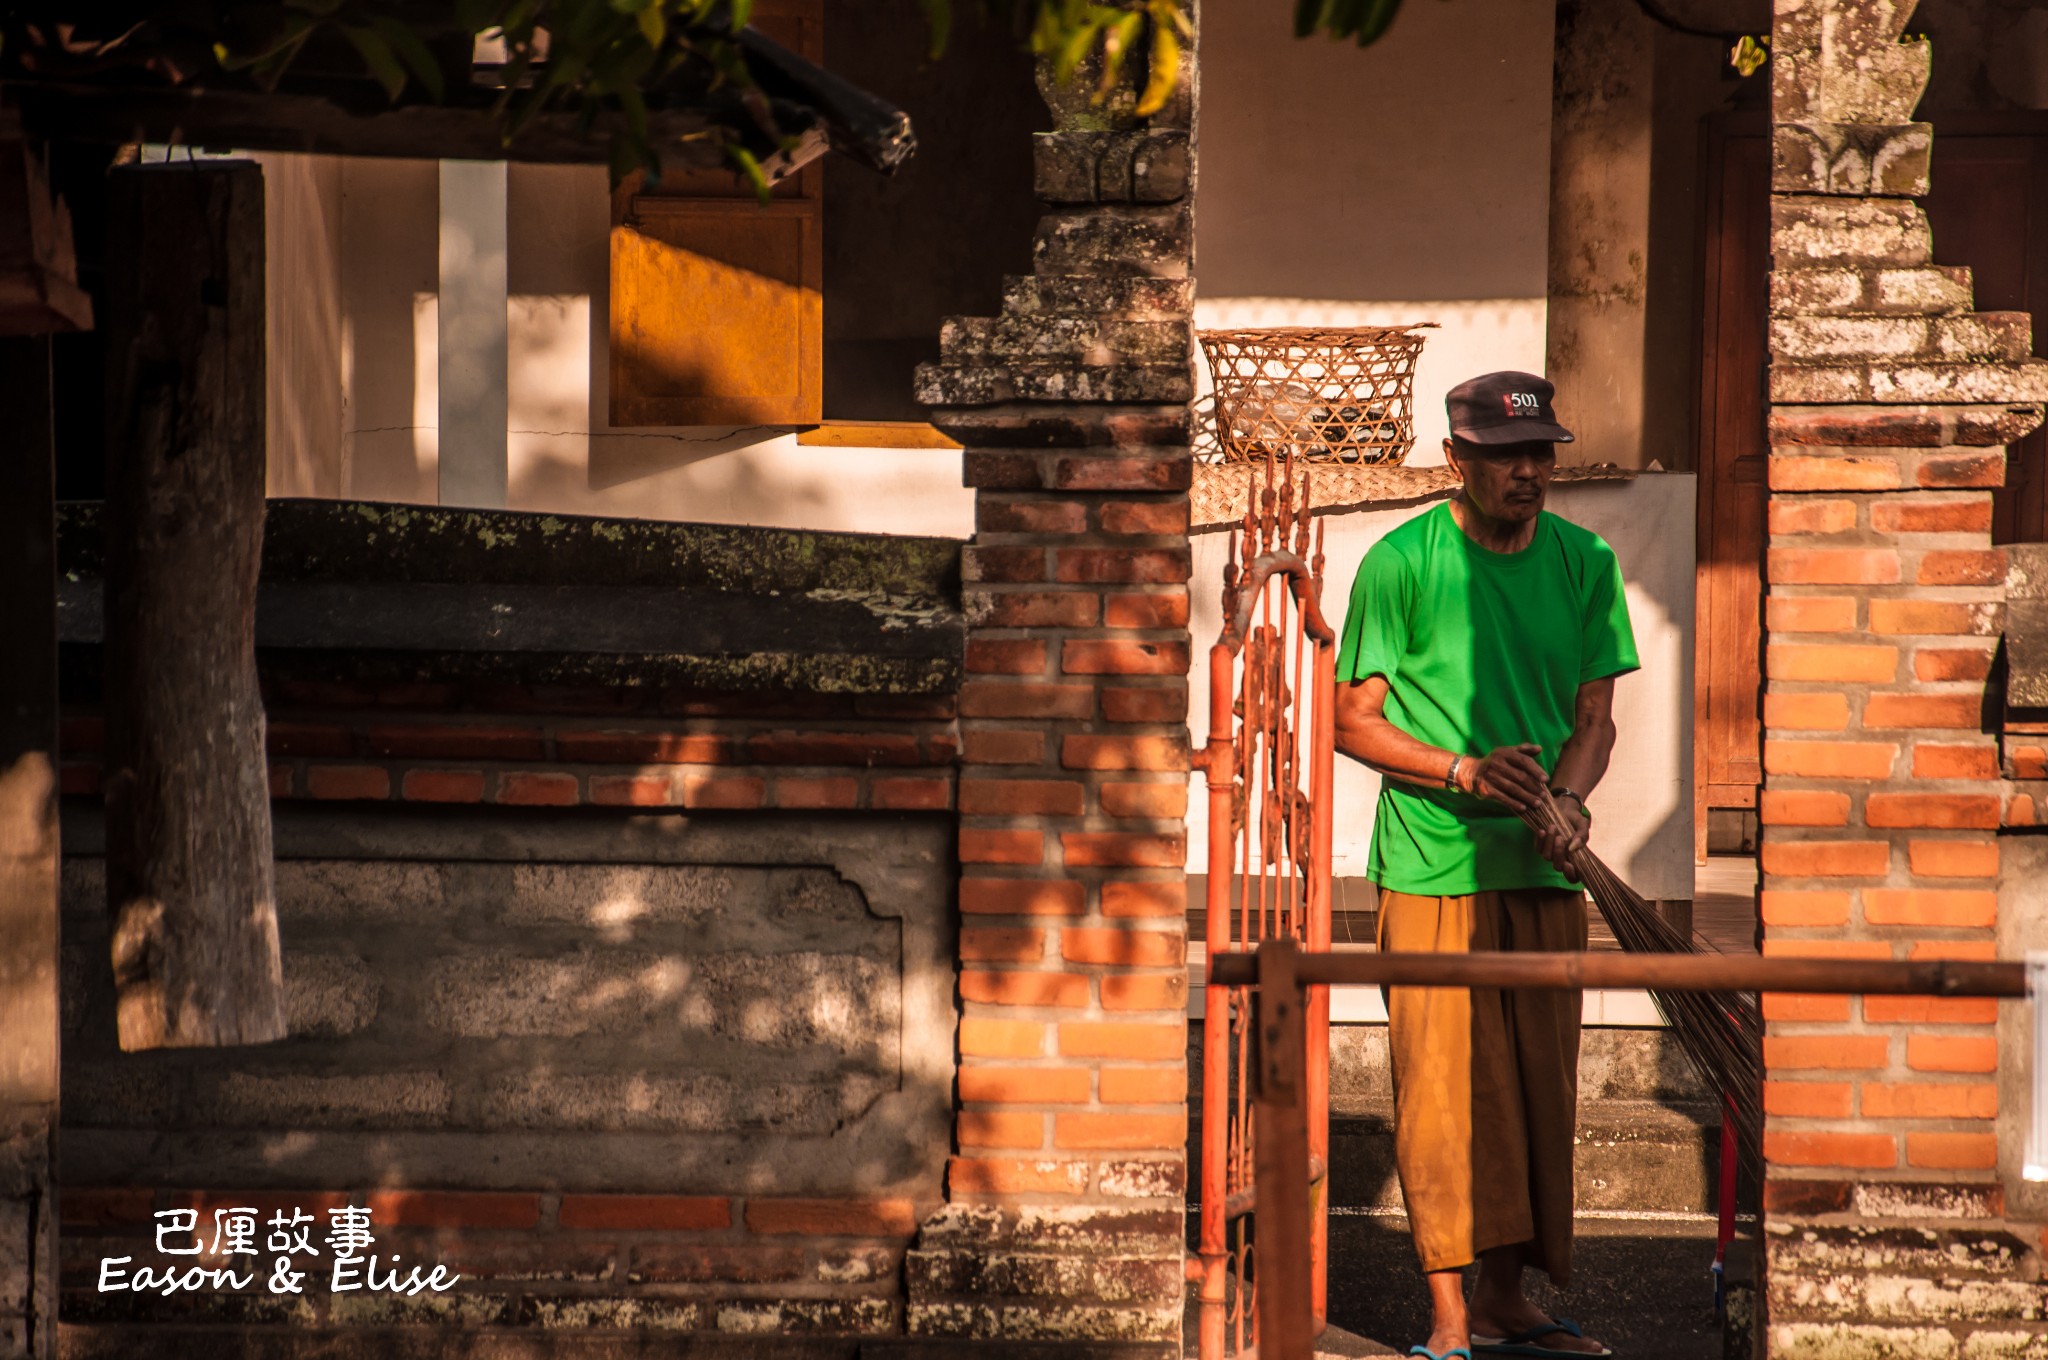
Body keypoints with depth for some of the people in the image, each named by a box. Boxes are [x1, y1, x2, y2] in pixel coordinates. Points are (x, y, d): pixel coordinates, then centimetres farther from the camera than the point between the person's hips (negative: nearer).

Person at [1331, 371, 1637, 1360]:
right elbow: (1353, 722, -3)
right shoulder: (1401, 563, -5)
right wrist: (1465, 771, -16)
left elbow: (1594, 715, 10)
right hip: (1433, 863, -5)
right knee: (1446, 1090, -6)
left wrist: (1569, 797, -10)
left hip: (1545, 869, 5)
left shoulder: (1586, 563, 8)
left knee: (1538, 1086, 7)